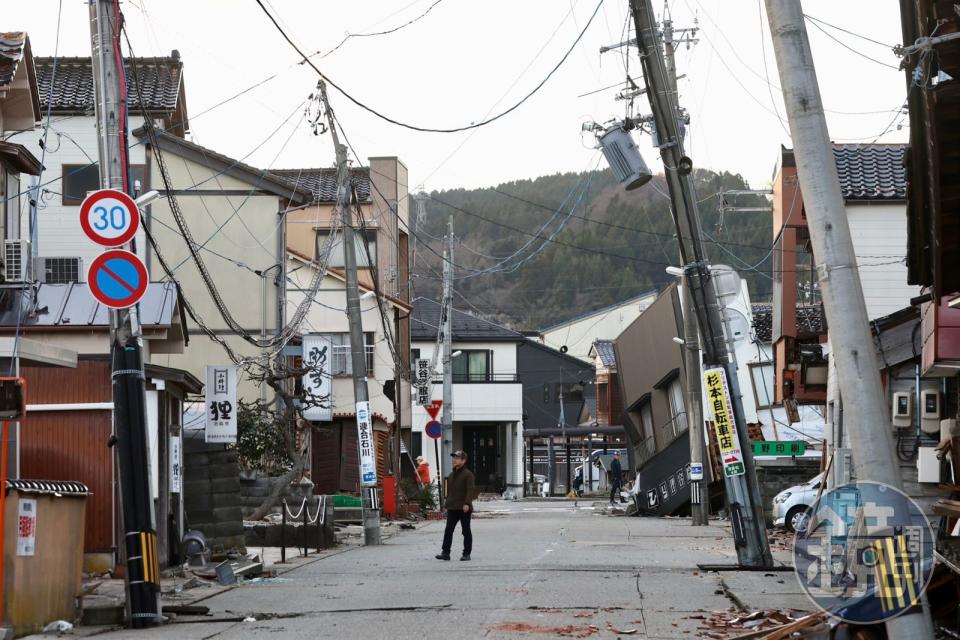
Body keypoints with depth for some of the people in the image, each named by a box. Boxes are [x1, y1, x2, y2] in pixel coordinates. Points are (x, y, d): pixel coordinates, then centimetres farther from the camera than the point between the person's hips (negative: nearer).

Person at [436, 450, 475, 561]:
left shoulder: (467, 474, -7)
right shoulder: (451, 475, 17)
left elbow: (470, 490, -16)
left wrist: (467, 503, -27)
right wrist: (447, 504, 18)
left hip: (464, 508, -7)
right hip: (452, 508, 7)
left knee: (466, 531, 3)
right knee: (448, 530, -1)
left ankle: (466, 553, 9)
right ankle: (445, 552, -2)